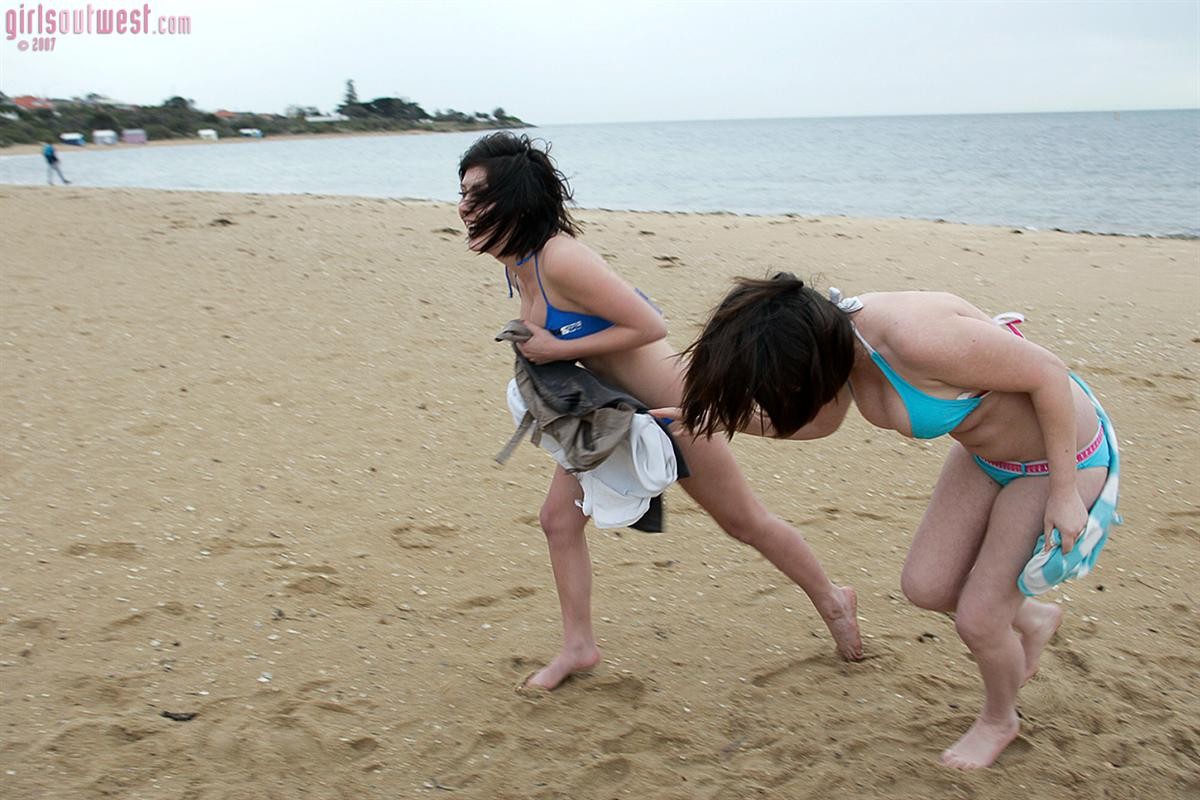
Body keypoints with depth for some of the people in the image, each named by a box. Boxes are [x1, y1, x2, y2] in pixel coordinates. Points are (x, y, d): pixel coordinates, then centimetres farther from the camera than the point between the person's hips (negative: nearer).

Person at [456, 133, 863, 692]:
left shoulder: (559, 260, -31)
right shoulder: (515, 261, -3)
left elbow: (650, 326, -30)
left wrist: (558, 349, -26)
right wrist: (535, 345, -1)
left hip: (667, 406, -8)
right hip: (610, 411, 8)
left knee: (743, 522, 10)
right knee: (558, 518, 4)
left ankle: (833, 601, 33)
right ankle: (579, 646, 21)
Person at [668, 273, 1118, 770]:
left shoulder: (914, 339, -40)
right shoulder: (836, 335, -14)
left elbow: (1048, 373, -29)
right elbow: (821, 420, 8)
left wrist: (1064, 494, -21)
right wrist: (716, 417, 1)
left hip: (1063, 453, -7)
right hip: (988, 449, 7)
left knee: (978, 619, 1)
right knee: (926, 586, 7)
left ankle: (999, 720, 34)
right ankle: (1032, 620, 38)